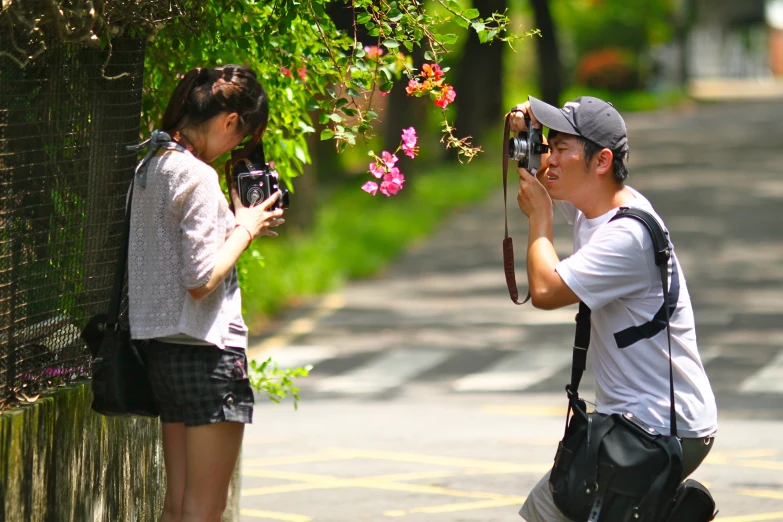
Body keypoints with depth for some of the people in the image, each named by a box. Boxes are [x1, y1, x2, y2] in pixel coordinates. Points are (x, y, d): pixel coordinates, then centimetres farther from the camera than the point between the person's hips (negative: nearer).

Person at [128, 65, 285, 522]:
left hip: (162, 348, 9)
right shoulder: (198, 176, -17)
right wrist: (245, 229, -7)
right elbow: (201, 279, -21)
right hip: (208, 350, -9)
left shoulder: (150, 167, 11)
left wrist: (233, 222, 12)